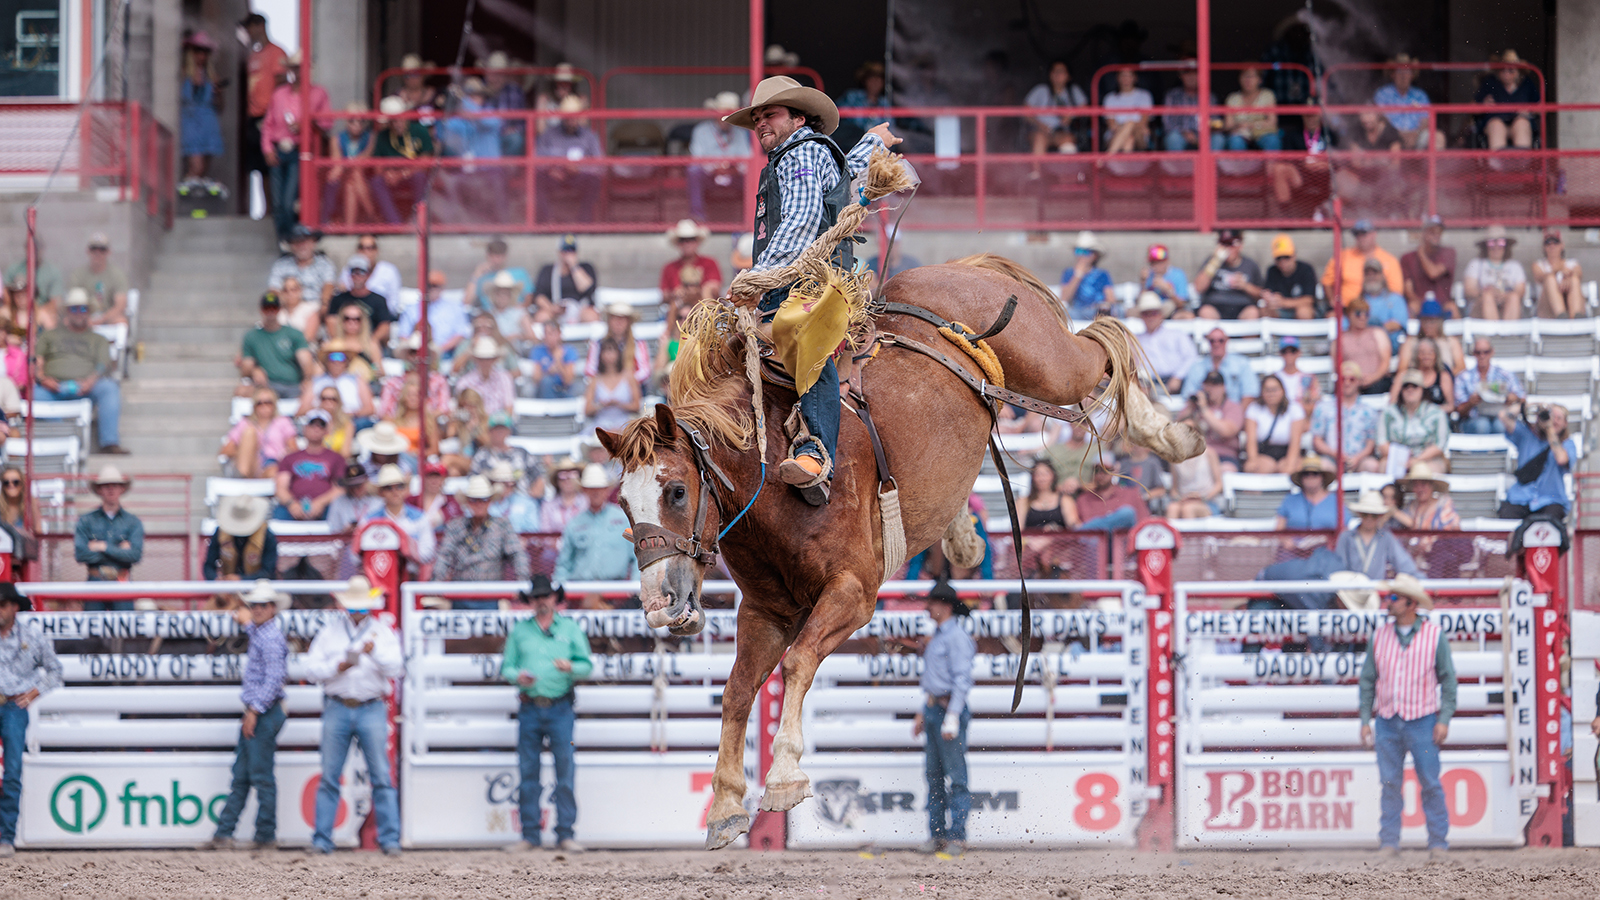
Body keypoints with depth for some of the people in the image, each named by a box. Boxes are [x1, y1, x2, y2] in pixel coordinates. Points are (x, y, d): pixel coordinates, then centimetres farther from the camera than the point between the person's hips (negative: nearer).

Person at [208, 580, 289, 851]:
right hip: (255, 713, 10)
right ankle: (224, 833, 10)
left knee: (261, 775, -5)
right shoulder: (260, 634, 15)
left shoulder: (271, 638, -15)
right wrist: (246, 623, 55)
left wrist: (255, 711, -24)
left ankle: (266, 835, 0)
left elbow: (273, 679, -23)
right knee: (240, 776, 9)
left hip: (265, 714, -10)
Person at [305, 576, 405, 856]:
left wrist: (375, 652, -24)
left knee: (382, 777, -4)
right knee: (329, 777, 1)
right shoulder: (330, 630, 9)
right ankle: (322, 840, 5)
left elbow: (396, 667, -7)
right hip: (337, 708, 1)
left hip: (371, 709, -1)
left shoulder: (382, 631, 6)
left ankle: (390, 840, -3)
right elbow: (312, 669, 4)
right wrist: (338, 667, -13)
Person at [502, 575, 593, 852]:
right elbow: (506, 666, 11)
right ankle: (530, 835, 5)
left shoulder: (570, 629, 8)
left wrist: (570, 667, -15)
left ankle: (565, 833, -4)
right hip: (530, 708, 1)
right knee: (528, 773, 1)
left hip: (560, 708, -1)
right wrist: (518, 676, -11)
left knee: (565, 772, -6)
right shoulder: (519, 631, 11)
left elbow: (587, 666, 6)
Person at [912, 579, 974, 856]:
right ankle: (937, 834, 12)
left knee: (955, 776, -8)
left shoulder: (957, 637, -11)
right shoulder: (937, 636, 18)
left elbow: (962, 680, -17)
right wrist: (923, 714, 24)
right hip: (933, 709, 10)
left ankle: (957, 837, -8)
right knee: (934, 774, 9)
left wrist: (952, 718, -22)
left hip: (950, 709, -10)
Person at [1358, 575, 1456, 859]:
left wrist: (1444, 719, -7)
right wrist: (1365, 720, 5)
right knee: (1390, 784, 3)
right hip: (1387, 722, 3)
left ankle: (1438, 843, 5)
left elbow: (1448, 679, 1)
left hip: (1422, 721, -3)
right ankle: (1389, 843, 7)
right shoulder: (1380, 635, 7)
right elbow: (1368, 679, 10)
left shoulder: (1434, 635, -1)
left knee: (1430, 783, -2)